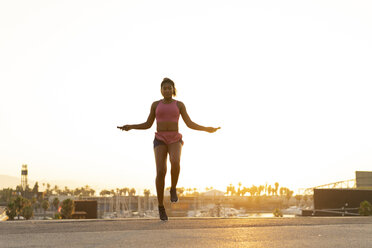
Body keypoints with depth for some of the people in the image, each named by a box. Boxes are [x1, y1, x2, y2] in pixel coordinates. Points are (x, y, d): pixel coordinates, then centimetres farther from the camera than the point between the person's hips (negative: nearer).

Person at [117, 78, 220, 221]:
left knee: (175, 162, -34)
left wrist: (206, 129, -4)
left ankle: (173, 189, -6)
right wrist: (130, 127, 1)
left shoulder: (179, 104, 9)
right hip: (160, 141, 1)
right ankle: (161, 206, -5)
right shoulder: (156, 104, 11)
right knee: (161, 171, -20)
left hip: (175, 140, 0)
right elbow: (148, 125, 13)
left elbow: (190, 124, 7)